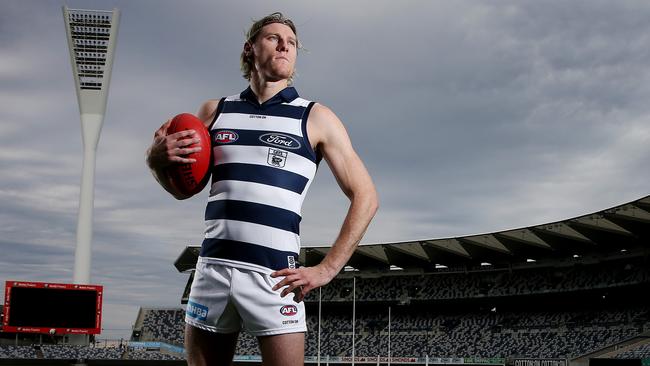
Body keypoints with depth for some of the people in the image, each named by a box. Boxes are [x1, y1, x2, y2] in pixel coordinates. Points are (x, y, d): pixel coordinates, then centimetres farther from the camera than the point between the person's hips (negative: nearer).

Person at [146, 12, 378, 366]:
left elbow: (365, 197, 2)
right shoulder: (215, 111, 14)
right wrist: (157, 160, -1)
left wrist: (325, 269, -7)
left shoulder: (315, 118, 4)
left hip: (274, 276, -3)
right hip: (212, 269, 3)